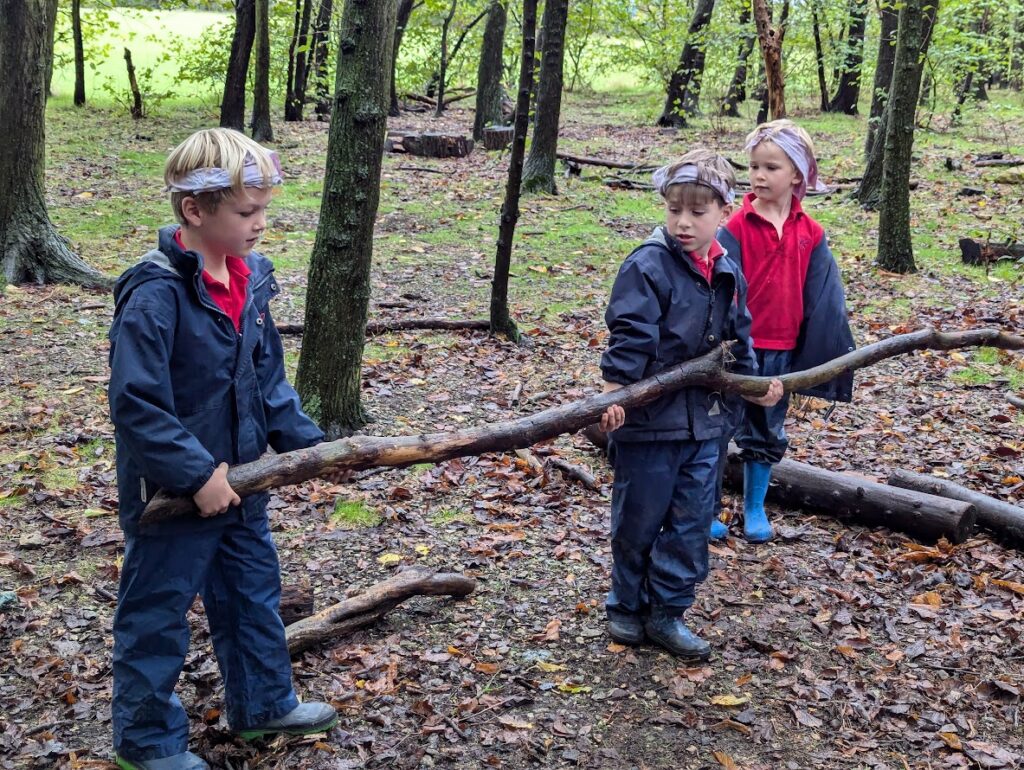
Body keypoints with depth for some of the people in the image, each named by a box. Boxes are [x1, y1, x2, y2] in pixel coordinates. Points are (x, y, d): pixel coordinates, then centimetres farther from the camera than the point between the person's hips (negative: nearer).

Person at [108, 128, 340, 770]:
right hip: (173, 491, -8)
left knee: (255, 593, 22)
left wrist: (305, 442, 2)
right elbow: (135, 403, -25)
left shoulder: (250, 277, 0)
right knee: (157, 614, 10)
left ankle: (263, 703, 42)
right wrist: (197, 474, -24)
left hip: (239, 478, 8)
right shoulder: (156, 294, -24)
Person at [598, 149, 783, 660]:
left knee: (692, 522, 10)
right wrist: (613, 393, -28)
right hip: (648, 419, -6)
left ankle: (667, 612, 23)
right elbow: (629, 336, -21)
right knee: (638, 521, 7)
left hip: (705, 419, 6)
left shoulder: (728, 275, 7)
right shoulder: (648, 266, -14)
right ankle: (627, 606, 26)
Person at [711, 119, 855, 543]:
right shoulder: (737, 227, -10)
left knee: (767, 433, 16)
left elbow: (823, 301, 3)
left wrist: (817, 355, 1)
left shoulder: (811, 235, 0)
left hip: (782, 351, 3)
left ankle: (755, 509, 30)